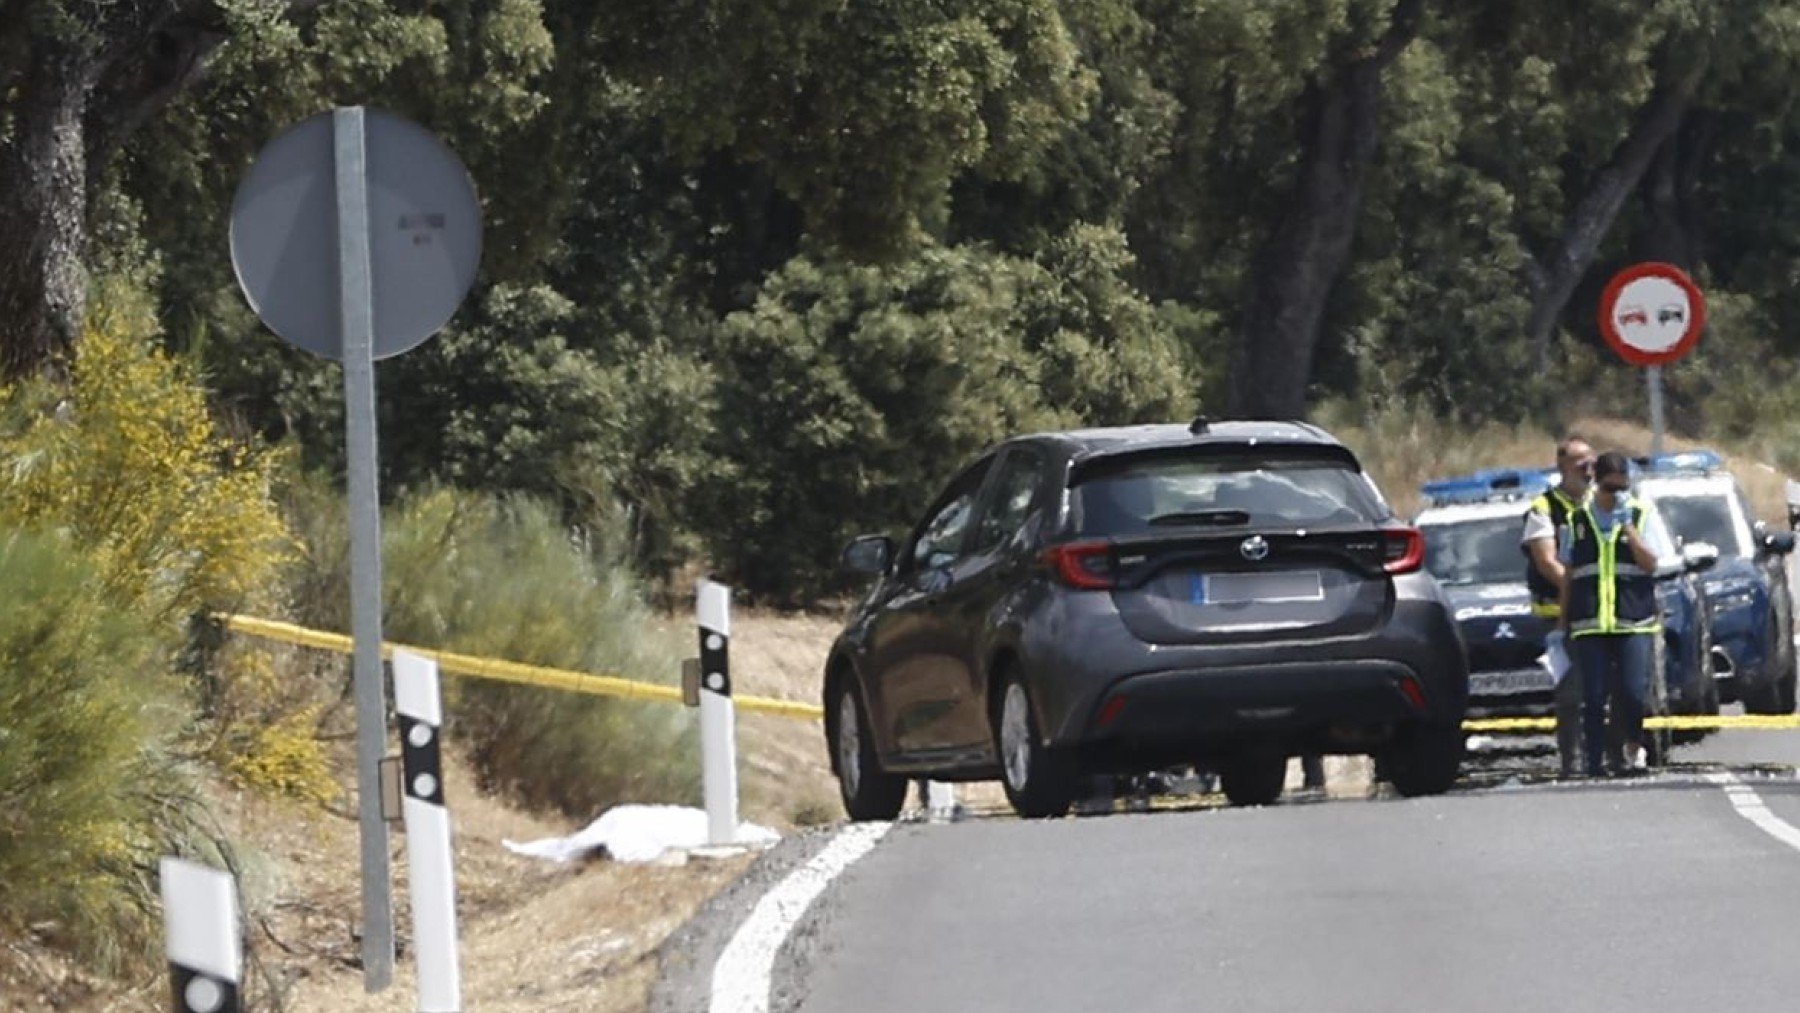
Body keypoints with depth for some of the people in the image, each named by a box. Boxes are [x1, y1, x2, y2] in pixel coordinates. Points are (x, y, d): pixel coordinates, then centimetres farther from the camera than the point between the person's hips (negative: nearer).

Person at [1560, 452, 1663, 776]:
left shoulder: (1643, 515, 8)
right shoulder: (1578, 521, 12)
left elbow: (1650, 563, -3)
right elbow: (1568, 572, 16)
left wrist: (1627, 525, -9)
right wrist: (1564, 618, 13)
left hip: (1634, 620, -1)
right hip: (1589, 624, 1)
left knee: (1633, 692, -9)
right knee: (1593, 695, -3)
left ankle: (1634, 747, 13)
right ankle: (1594, 758, 3)